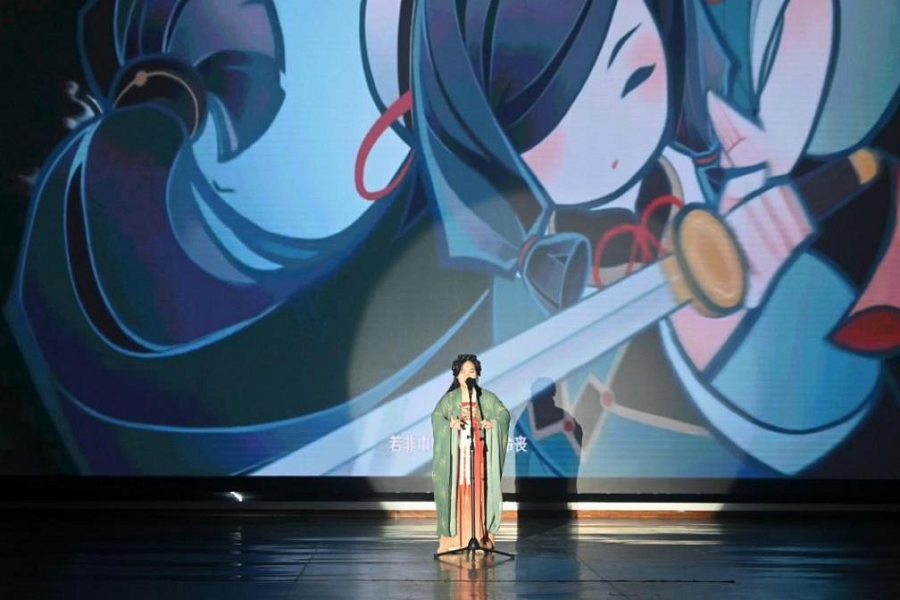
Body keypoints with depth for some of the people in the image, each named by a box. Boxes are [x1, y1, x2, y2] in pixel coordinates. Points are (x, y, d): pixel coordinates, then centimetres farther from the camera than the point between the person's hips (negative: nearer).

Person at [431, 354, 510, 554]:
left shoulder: (487, 397, 9)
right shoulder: (450, 398, 7)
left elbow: (504, 413, 1)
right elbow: (436, 417, -4)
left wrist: (493, 423, -20)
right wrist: (449, 423, -25)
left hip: (480, 453, 1)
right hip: (457, 453, -1)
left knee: (480, 492, -3)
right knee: (457, 492, -6)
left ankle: (482, 537, -2)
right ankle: (454, 538, -5)